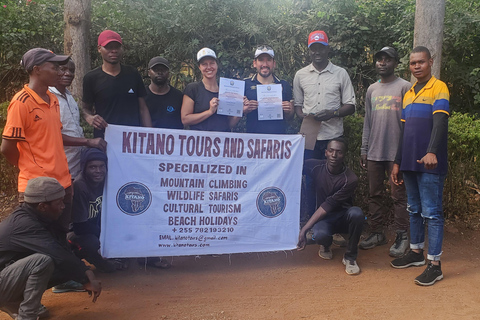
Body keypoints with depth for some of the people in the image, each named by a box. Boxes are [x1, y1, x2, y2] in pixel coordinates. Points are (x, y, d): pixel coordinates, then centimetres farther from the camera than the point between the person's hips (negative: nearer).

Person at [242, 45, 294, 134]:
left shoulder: (284, 85, 13)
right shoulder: (245, 84, 8)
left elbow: (289, 118, 18)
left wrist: (289, 111, -2)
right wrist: (245, 109, -9)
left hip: (279, 136, 2)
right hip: (253, 136, -1)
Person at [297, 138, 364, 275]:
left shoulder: (350, 179, -20)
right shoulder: (315, 166, -10)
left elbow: (328, 205, -22)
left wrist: (304, 229, -24)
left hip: (344, 217, -1)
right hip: (324, 218, 1)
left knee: (356, 213, -35)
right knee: (319, 235, -34)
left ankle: (350, 256, -12)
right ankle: (326, 245, 7)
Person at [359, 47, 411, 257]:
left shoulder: (405, 87, -1)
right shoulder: (372, 90, 15)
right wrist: (364, 149, 11)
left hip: (396, 153, -5)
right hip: (374, 152, 5)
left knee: (398, 196, 0)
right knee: (374, 195, 9)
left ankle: (402, 236, 8)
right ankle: (377, 233, 19)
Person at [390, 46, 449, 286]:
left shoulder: (438, 88, -5)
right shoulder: (408, 94, 16)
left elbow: (440, 121, -19)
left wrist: (432, 152, -34)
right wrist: (397, 162, 17)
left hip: (430, 165, -7)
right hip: (409, 163, 7)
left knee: (431, 213, -4)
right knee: (414, 210, 15)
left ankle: (435, 264, 3)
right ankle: (416, 253, 28)